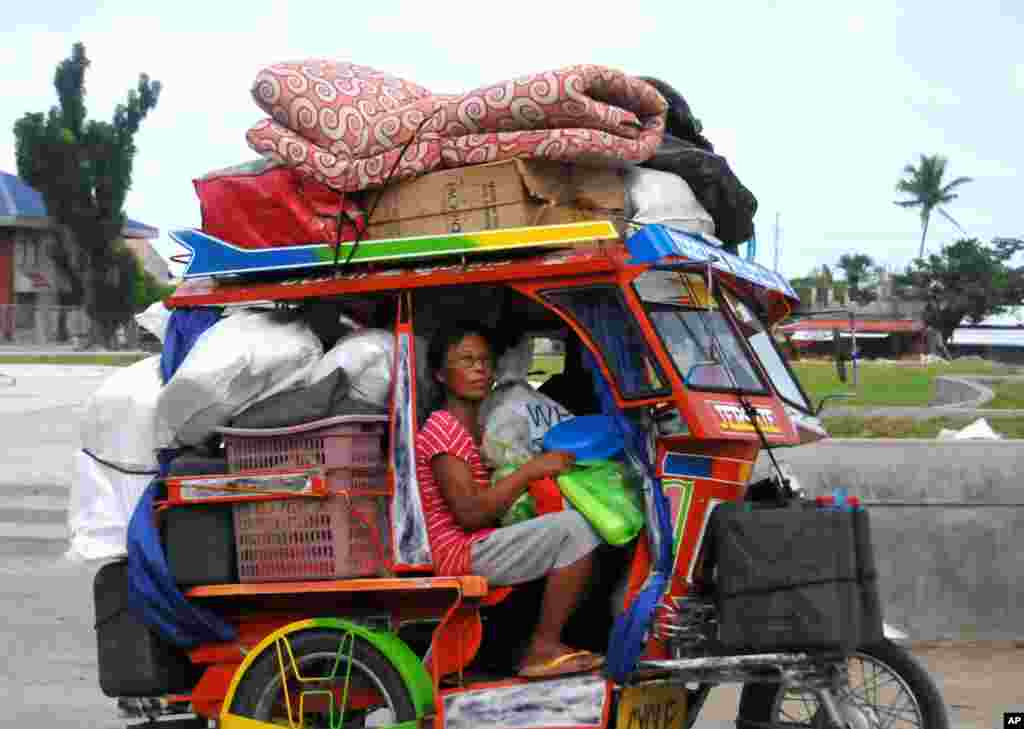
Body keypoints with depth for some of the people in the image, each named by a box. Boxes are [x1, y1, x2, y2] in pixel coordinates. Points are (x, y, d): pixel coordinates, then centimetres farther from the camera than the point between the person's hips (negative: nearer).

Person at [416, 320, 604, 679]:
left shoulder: (475, 429, 20)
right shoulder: (441, 429, -13)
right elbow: (469, 512, -21)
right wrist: (531, 469, -19)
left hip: (482, 545, 10)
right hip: (464, 554, -10)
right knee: (576, 528, -20)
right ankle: (543, 650, -16)